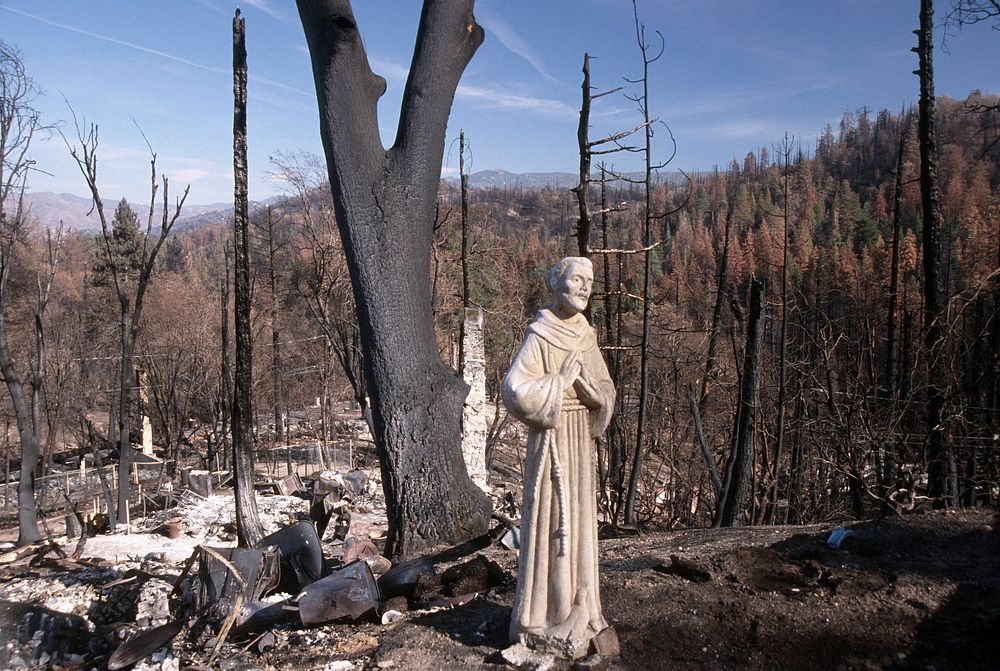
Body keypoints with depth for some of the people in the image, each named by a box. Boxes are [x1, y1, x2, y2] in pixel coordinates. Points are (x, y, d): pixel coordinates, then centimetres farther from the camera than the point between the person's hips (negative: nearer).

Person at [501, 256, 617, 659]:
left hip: (581, 441, 7)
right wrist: (560, 380, -19)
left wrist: (584, 379, -11)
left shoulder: (585, 335, 8)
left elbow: (606, 393, 9)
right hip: (552, 441, -7)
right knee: (551, 524, 0)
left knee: (578, 522, 14)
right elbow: (513, 390, -24)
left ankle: (575, 609, 28)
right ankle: (544, 619, 13)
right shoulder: (539, 336, -13)